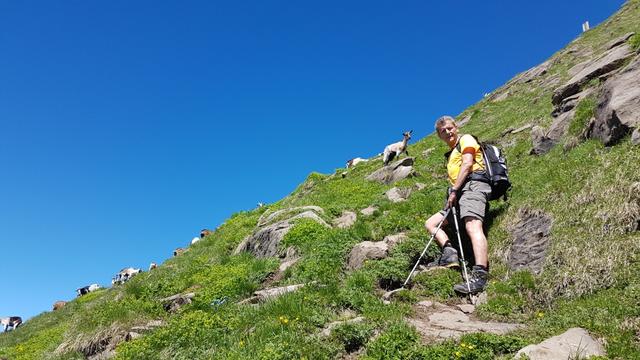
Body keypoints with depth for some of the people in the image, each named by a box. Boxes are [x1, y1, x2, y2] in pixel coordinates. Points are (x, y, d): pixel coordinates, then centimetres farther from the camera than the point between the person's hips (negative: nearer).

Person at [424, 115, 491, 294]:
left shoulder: (466, 139, 9)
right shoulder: (451, 154, 34)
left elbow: (467, 164, -7)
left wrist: (454, 190, -13)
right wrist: (452, 195, 9)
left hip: (472, 185, -10)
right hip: (460, 193, 10)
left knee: (472, 226, -30)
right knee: (430, 223, 4)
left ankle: (480, 276, -47)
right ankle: (449, 253, -18)